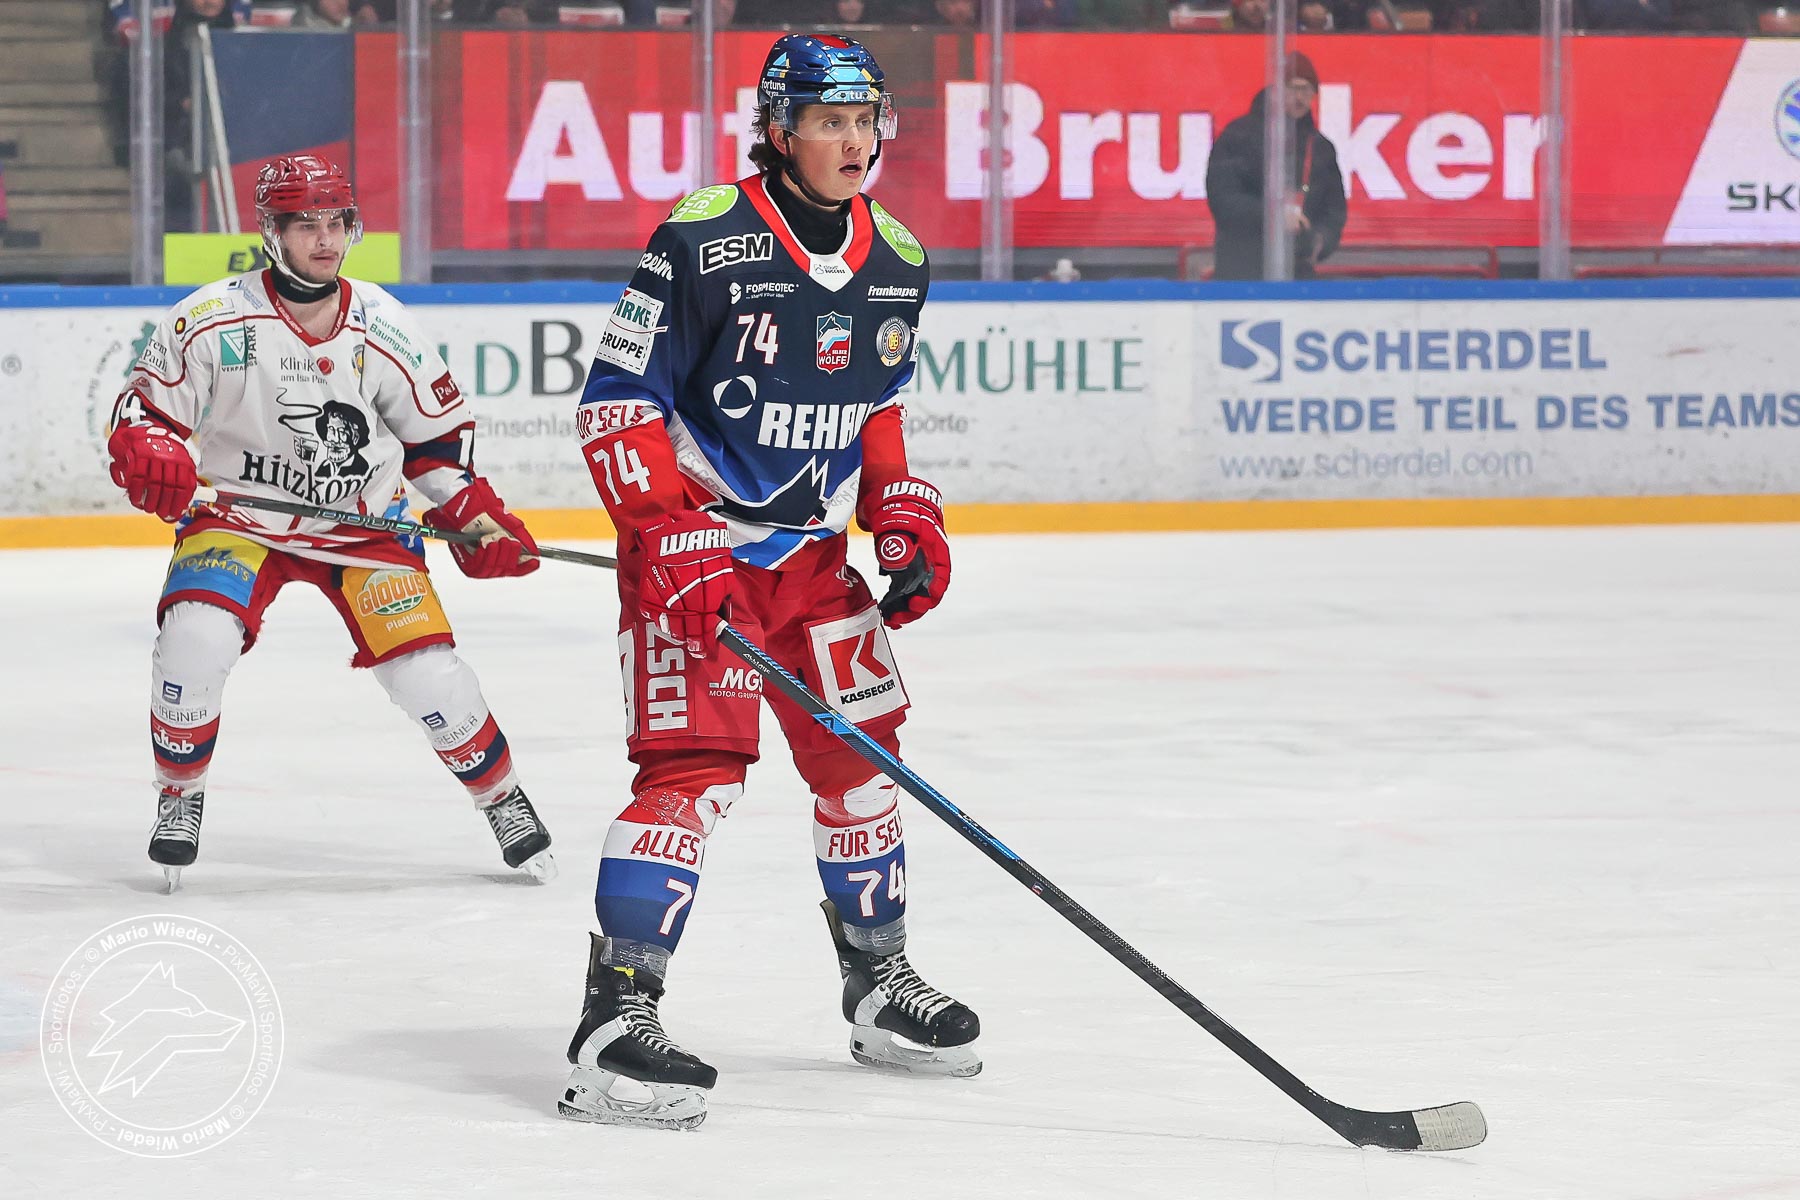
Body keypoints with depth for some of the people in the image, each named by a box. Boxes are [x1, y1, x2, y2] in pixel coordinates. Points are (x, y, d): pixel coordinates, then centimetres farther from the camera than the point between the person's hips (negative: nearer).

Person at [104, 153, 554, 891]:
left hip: (361, 522, 1)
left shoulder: (383, 328, -7)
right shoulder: (212, 320, -14)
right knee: (194, 643, -25)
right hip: (237, 516, -1)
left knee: (427, 669, -10)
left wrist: (477, 518, -3)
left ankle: (500, 796, 18)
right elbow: (144, 409, -8)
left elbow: (438, 435, 6)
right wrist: (148, 456, -30)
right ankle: (179, 795, 1)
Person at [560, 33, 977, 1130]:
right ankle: (616, 1019, -18)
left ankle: (879, 979, 31)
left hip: (811, 553, 7)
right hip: (691, 547, -7)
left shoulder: (896, 263, 4)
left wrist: (906, 517, 6)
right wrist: (669, 540, -22)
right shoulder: (704, 242, -18)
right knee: (695, 767, -18)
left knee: (860, 755, 12)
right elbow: (616, 401, -15)